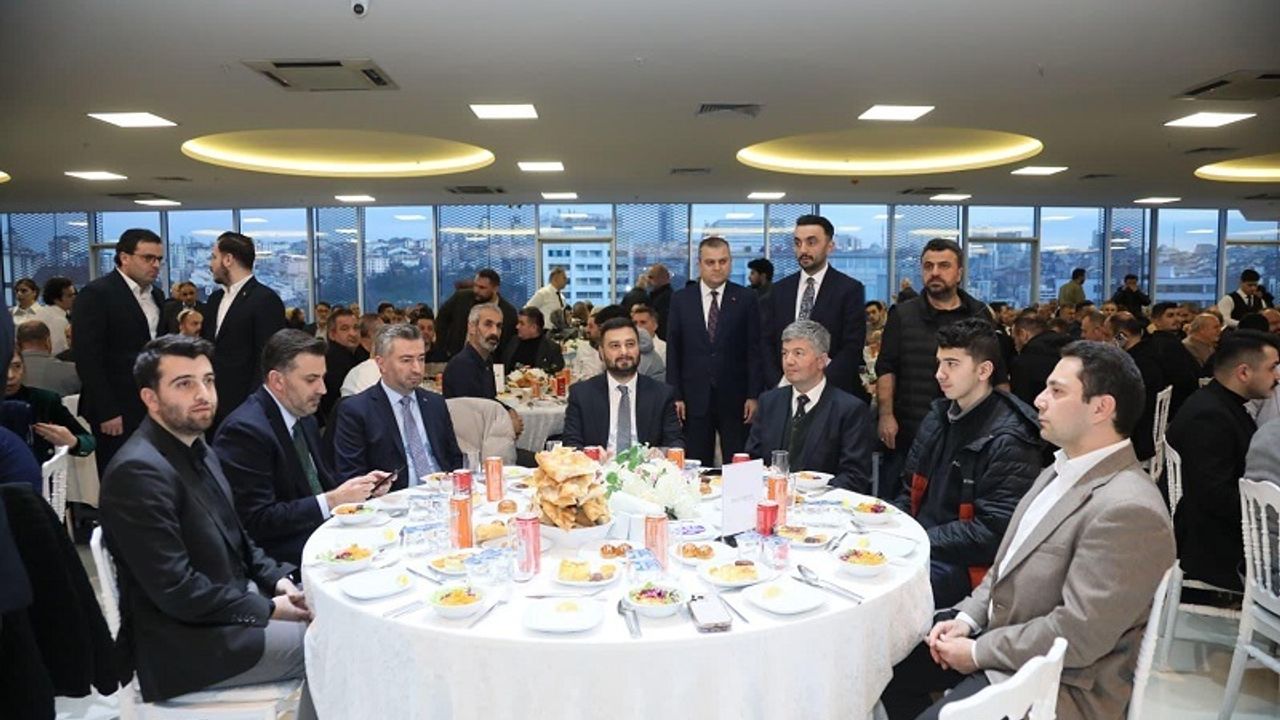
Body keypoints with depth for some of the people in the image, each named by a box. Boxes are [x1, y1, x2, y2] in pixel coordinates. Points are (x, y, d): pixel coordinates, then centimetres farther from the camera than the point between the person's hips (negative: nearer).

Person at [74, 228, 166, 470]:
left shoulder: (156, 296, 14)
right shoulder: (96, 294, -8)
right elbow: (88, 359, -13)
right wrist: (106, 412, -16)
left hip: (154, 408, 6)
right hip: (118, 412, -6)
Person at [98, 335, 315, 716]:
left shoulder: (196, 449, 6)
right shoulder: (139, 471, -23)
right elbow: (177, 591, -25)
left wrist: (276, 579, 0)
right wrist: (268, 609, -16)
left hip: (229, 602, 9)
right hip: (183, 642, -9)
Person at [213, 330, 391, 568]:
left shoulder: (304, 418, 9)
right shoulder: (245, 430, -16)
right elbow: (258, 521, -19)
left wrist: (363, 485, 0)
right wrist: (332, 501, -21)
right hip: (281, 554, -8)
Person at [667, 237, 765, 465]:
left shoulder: (746, 299, 1)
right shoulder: (680, 300, 5)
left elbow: (755, 350, 0)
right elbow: (673, 351, 4)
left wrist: (754, 395, -5)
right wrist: (675, 396, -1)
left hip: (735, 398, -1)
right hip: (695, 398, 1)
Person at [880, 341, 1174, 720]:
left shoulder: (1128, 510, -26)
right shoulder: (1061, 471, 6)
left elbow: (1077, 635, -26)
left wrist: (978, 652, -17)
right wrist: (967, 617, 0)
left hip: (1061, 684, -8)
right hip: (999, 632, 9)